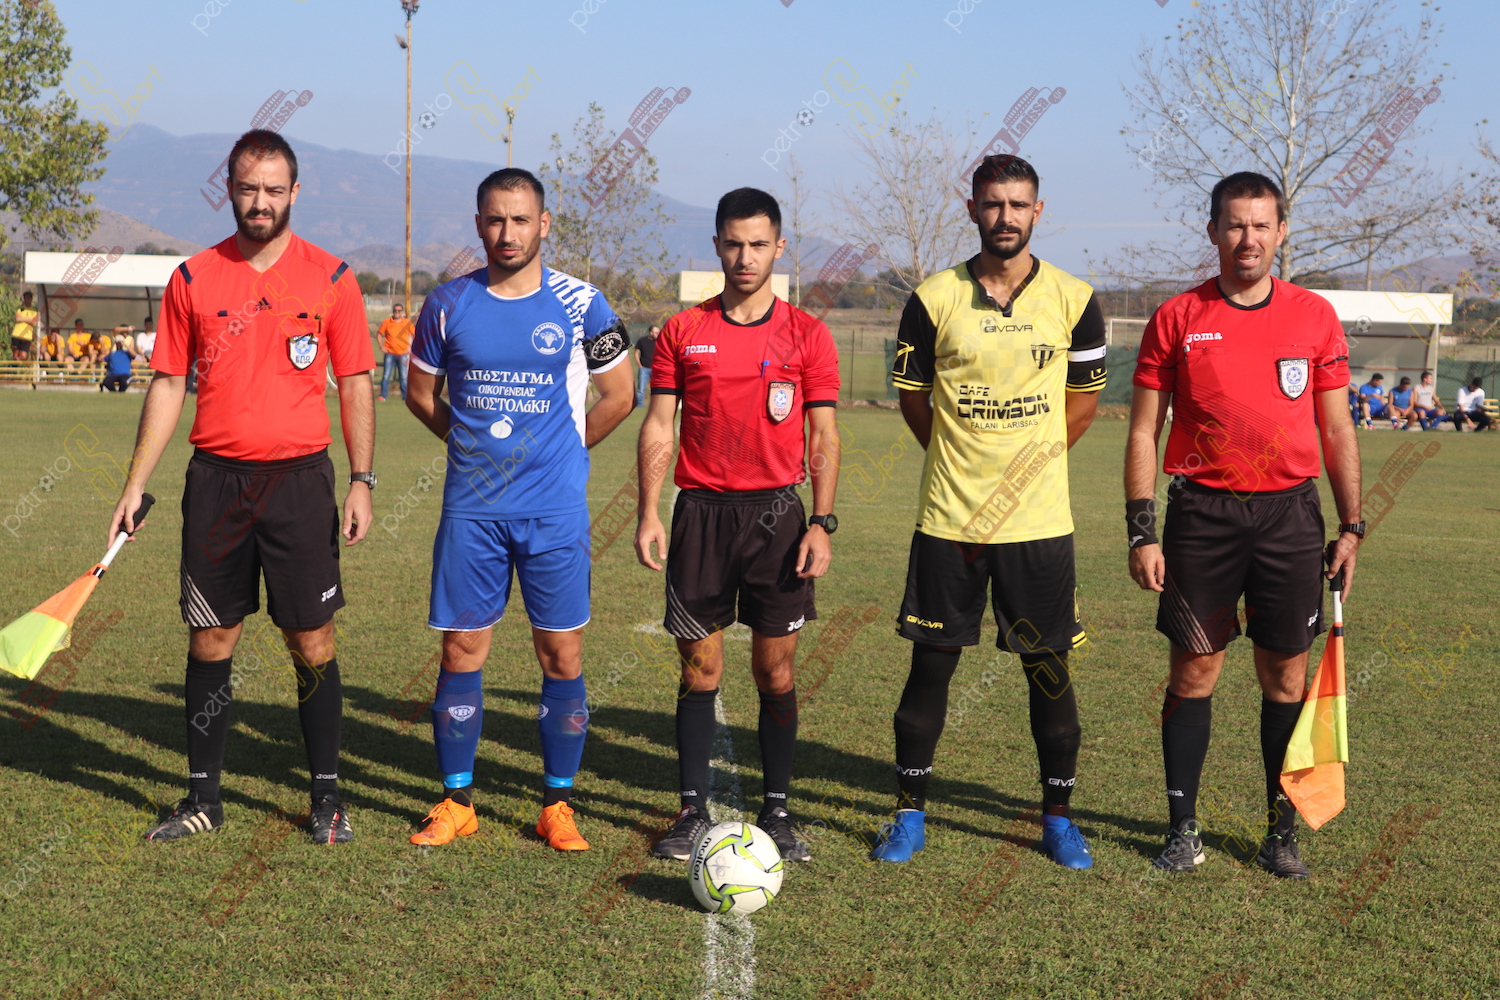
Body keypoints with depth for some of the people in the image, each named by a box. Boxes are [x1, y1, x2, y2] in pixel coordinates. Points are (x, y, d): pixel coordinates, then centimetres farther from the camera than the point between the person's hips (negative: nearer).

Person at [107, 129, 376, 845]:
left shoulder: (331, 277, 1)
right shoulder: (193, 278, 5)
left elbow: (355, 384, 4)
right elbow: (168, 385, 9)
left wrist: (362, 480, -4)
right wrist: (135, 484, 5)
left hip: (300, 478, -1)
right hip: (215, 480, 2)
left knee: (312, 644, 1)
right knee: (210, 642, 7)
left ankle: (326, 796, 14)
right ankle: (203, 798, 18)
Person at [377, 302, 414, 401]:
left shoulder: (407, 322, 3)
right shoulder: (386, 322, 2)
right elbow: (380, 334, 10)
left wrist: (410, 346, 2)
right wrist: (381, 346, -1)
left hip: (403, 353, 0)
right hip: (389, 353, 0)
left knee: (404, 377, 0)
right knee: (386, 376, -4)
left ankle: (406, 396, 7)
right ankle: (383, 396, 3)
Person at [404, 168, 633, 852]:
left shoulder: (580, 304, -2)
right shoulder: (448, 305, 2)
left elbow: (618, 396, 9)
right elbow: (421, 394, 17)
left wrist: (559, 454, 9)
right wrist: (477, 443, 11)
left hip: (555, 510, -1)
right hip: (471, 508, 1)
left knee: (562, 653, 1)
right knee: (462, 648, 3)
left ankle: (558, 804, 13)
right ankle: (456, 801, 16)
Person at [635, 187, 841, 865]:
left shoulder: (806, 334, 3)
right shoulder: (682, 331, 6)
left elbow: (823, 436, 3)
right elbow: (658, 426, 6)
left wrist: (822, 523, -6)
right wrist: (648, 513, -4)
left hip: (776, 511, 0)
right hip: (701, 511, 1)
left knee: (776, 670, 3)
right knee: (700, 668, 4)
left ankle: (776, 811, 14)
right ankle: (692, 811, 13)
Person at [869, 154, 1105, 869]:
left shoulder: (1072, 300, 2)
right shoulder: (934, 300, 0)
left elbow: (1085, 399, 11)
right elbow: (911, 396, 10)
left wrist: (1025, 462, 6)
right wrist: (964, 463, 7)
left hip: (1039, 518, 0)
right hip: (948, 517, 0)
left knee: (1048, 668, 5)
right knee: (931, 663, 5)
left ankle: (1057, 817, 20)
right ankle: (910, 811, 18)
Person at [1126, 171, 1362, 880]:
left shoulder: (1315, 317, 5)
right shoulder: (1176, 319, 2)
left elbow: (1336, 431, 10)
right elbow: (1143, 431, 3)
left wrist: (1351, 527, 5)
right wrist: (1142, 533, -4)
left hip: (1289, 515, 1)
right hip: (1200, 514, -1)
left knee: (1285, 674, 6)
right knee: (1193, 669, 3)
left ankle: (1282, 829, 17)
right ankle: (1182, 826, 14)